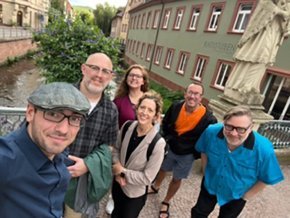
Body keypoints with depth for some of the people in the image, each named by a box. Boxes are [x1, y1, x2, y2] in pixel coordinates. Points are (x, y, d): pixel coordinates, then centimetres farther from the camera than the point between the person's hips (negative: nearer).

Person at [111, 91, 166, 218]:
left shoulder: (158, 143, -30)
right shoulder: (127, 126, -17)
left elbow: (147, 178, -23)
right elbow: (116, 149, 0)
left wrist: (122, 170, -18)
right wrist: (117, 173, -12)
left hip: (135, 193, -4)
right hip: (118, 184, 4)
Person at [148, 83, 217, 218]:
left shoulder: (207, 118, -27)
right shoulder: (176, 106, -19)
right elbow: (165, 124, -1)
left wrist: (196, 154, -10)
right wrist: (165, 139, -3)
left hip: (187, 155, -2)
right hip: (170, 147, 3)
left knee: (177, 179, 17)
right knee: (162, 169, 26)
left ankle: (166, 202, 43)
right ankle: (155, 187, 58)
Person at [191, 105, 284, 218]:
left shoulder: (263, 149, -35)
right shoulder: (211, 132, -30)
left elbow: (266, 178, -16)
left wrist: (246, 196, -7)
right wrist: (206, 172, -2)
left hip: (236, 196, -1)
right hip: (210, 185, 1)